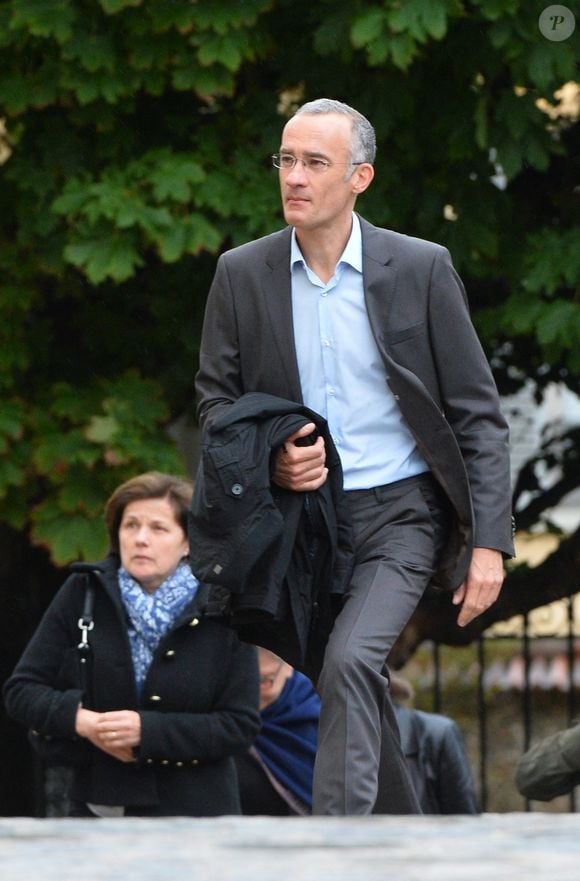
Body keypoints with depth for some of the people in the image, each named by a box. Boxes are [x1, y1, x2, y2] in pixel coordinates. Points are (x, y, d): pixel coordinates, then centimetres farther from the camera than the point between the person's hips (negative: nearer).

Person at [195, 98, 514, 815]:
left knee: (349, 661, -26)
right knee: (355, 695, 11)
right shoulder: (242, 274, 1)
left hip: (401, 514, -3)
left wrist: (489, 541, -10)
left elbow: (477, 415, -2)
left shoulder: (422, 269, -5)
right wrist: (269, 456, -13)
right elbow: (215, 398, 9)